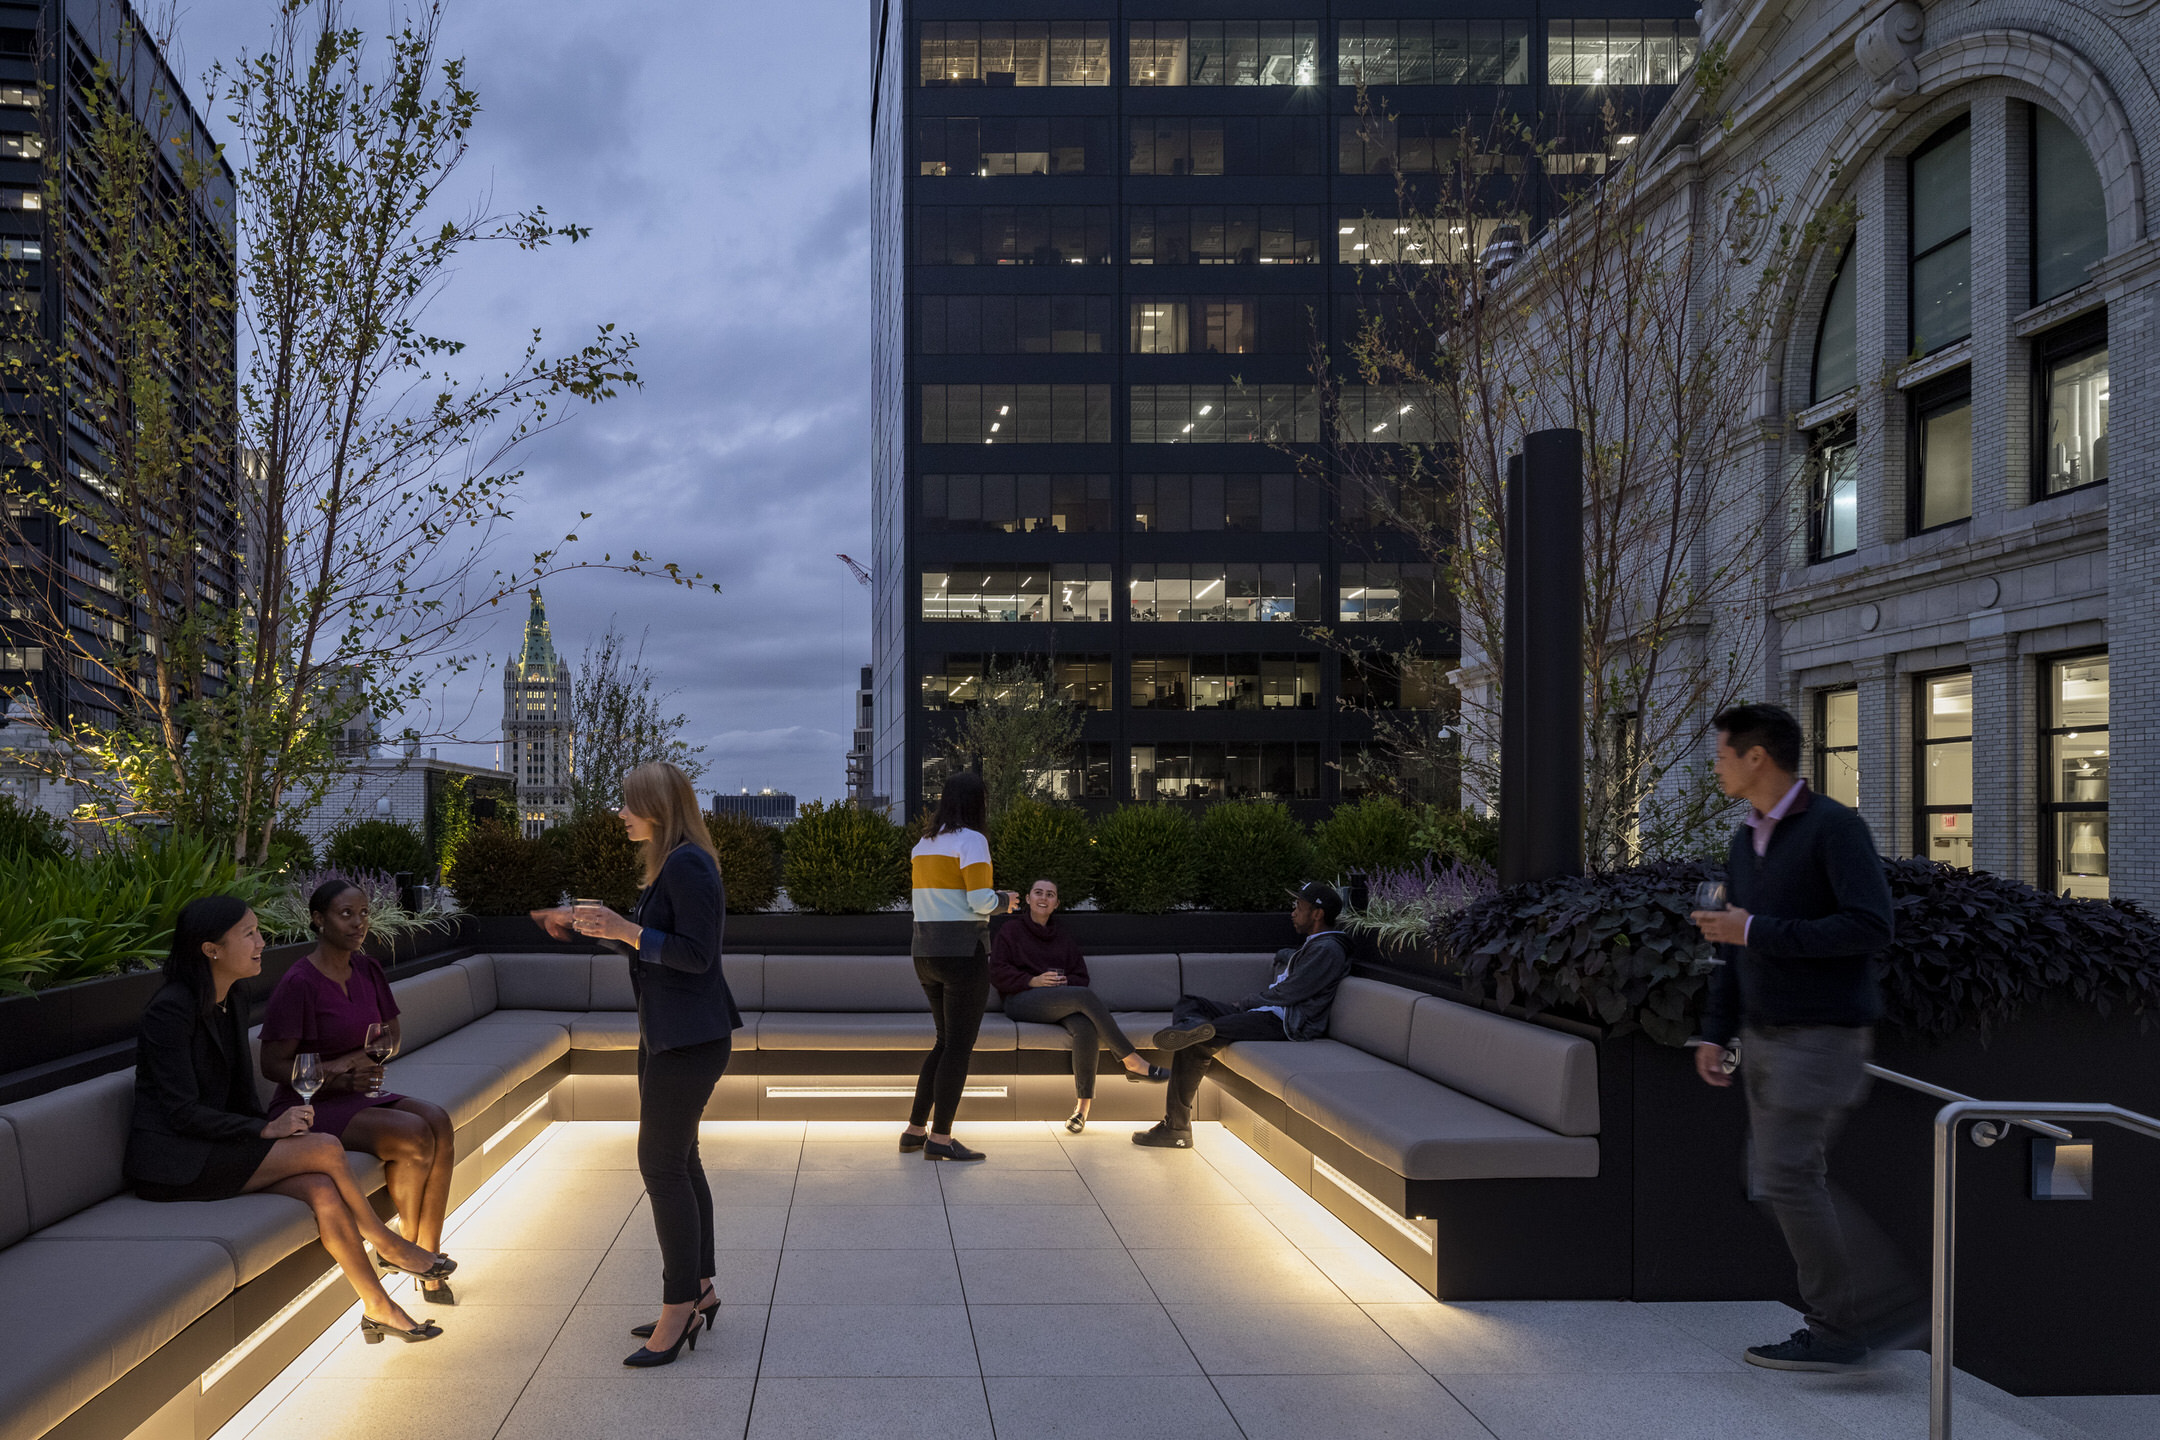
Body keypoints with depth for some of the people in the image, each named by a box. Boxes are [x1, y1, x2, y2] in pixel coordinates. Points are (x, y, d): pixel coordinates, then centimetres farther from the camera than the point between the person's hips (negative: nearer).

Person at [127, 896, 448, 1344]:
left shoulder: (234, 1000, 11)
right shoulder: (172, 1009, -16)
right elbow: (182, 1112, -20)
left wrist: (272, 1122, -4)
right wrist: (268, 1130, -21)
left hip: (213, 1146, 8)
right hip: (172, 1162, -8)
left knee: (323, 1191, -18)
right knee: (326, 1150, -20)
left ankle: (378, 1307, -11)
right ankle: (387, 1244, 0)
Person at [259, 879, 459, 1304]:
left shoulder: (367, 970, 6)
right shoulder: (298, 984, -15)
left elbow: (393, 1038, 12)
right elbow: (273, 1065, -13)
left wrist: (348, 1063, -9)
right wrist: (337, 1080, -27)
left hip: (359, 1096, 7)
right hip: (309, 1107, -7)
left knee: (439, 1124, -21)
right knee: (413, 1135, -27)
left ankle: (427, 1255, -18)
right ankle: (405, 1245, -7)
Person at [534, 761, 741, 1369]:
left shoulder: (688, 866, -18)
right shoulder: (669, 864, 14)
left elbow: (696, 954, -23)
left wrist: (623, 929, -25)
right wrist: (583, 926, 19)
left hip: (689, 1039, -11)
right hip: (667, 1034, 11)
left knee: (662, 1164, -7)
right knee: (677, 1159, 15)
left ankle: (679, 1307, 1)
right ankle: (698, 1290, 24)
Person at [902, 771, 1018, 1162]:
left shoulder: (923, 844, 14)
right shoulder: (971, 840, -11)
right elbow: (981, 900, -19)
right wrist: (1004, 901, 2)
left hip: (926, 954, 8)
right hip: (963, 954, -8)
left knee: (946, 1042, 18)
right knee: (960, 1046, -1)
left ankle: (915, 1130, 18)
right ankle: (940, 1139, -1)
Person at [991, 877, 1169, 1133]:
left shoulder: (1062, 939, 28)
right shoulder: (1011, 930, 14)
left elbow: (1081, 977, 20)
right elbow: (997, 973, 2)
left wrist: (1064, 981, -5)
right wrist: (1033, 981, -13)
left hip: (1059, 1004, 4)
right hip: (1022, 1001, -4)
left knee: (1086, 1027, -34)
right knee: (1086, 997, -32)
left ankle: (1084, 1105, -35)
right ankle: (1133, 1063, -32)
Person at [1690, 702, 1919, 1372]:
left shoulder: (1837, 827, -14)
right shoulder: (1746, 842, 12)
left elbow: (1871, 929, -23)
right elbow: (1737, 948, 17)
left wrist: (1756, 932, -22)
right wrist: (1715, 1035, 10)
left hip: (1826, 1034, -9)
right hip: (1770, 1036, 9)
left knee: (1785, 1175, -8)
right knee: (1784, 1180, 9)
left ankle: (1836, 1330, 3)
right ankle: (1888, 1303, 18)